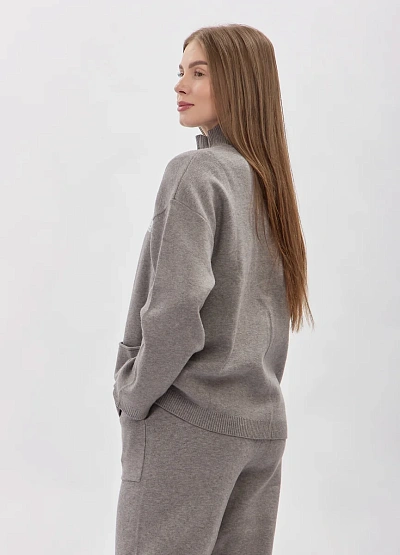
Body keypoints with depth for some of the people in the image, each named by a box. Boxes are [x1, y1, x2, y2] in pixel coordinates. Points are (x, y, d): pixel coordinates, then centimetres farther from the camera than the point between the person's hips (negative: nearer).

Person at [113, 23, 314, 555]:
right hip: (264, 424, 8)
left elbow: (177, 308, -21)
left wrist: (133, 393, -8)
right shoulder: (270, 181, 10)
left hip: (187, 422, -7)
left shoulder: (195, 172, -13)